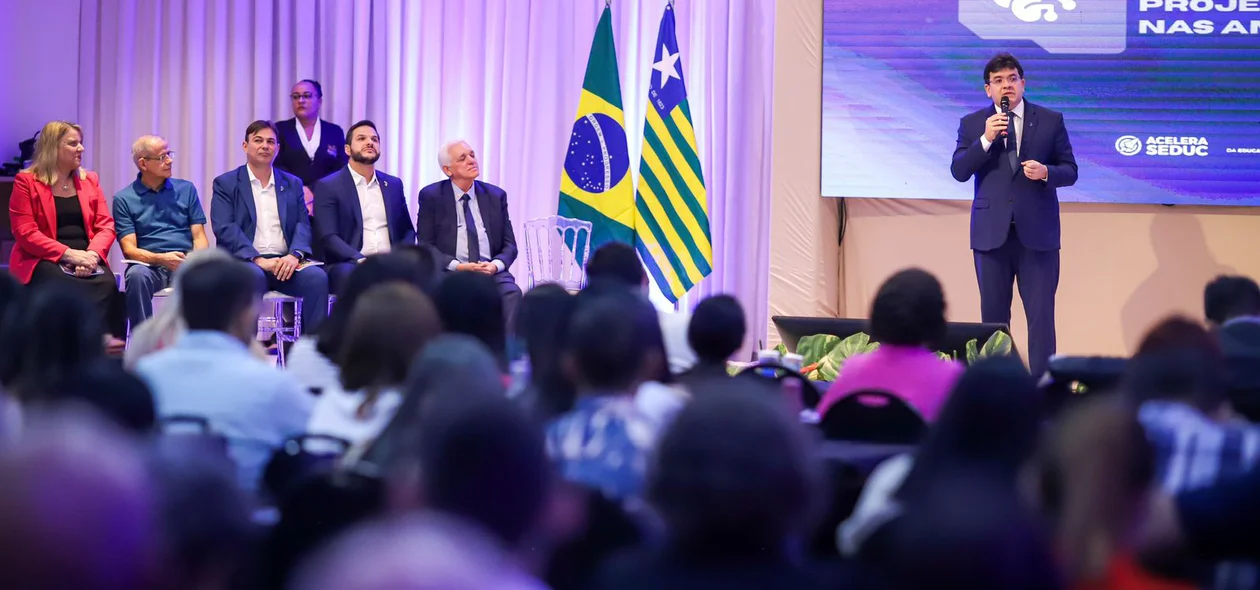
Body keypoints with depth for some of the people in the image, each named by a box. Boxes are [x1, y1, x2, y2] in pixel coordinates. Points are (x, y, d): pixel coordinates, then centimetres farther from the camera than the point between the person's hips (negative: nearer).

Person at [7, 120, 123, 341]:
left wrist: (93, 253, -12)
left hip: (86, 259, 3)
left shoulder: (90, 180, 17)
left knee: (107, 285, -30)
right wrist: (69, 254, -17)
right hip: (44, 261, -3)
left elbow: (105, 225, 10)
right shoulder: (26, 182, 3)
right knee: (64, 288, -37)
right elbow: (26, 233, -6)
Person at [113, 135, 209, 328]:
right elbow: (129, 250, -1)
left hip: (185, 263, 2)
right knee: (136, 275, -37)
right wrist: (161, 259, -20)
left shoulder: (186, 189, 15)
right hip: (149, 264, -1)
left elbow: (199, 237, 11)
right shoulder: (124, 199, 7)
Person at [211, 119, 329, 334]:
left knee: (317, 276, -28)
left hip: (286, 262, 3)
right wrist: (258, 260, -18)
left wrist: (294, 255, -14)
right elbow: (224, 228, -4)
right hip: (245, 261, -3)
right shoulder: (225, 184, 9)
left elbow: (303, 224, 9)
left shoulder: (292, 184, 20)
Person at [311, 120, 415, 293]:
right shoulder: (328, 186, 4)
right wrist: (361, 260, -20)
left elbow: (407, 230, 22)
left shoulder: (393, 184, 20)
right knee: (350, 275, -40)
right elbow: (327, 237, -5)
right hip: (349, 264, -4)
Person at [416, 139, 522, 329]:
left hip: (492, 271, 2)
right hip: (450, 272, -2)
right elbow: (425, 245, 0)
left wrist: (496, 265, -11)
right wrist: (457, 266, -16)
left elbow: (509, 245, 13)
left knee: (512, 293, -31)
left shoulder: (496, 196, 13)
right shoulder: (431, 196, 5)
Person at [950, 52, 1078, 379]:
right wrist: (985, 140, -16)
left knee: (1041, 313, -3)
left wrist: (1046, 172, -18)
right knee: (993, 314, 7)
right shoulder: (972, 124, 6)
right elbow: (958, 172, -3)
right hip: (991, 232, 1)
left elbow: (1070, 171, 4)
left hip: (1037, 231, -1)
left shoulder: (1051, 120, 4)